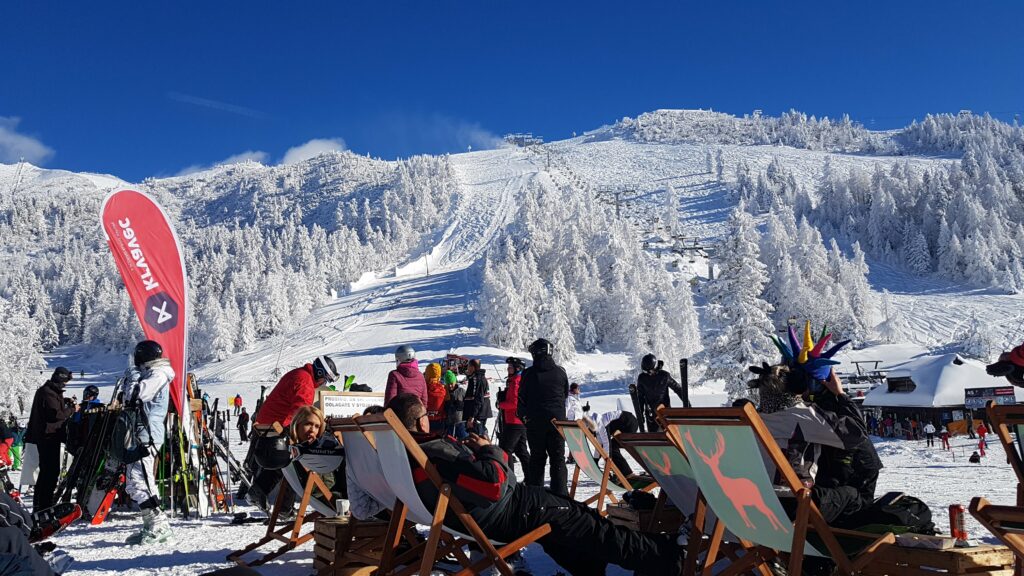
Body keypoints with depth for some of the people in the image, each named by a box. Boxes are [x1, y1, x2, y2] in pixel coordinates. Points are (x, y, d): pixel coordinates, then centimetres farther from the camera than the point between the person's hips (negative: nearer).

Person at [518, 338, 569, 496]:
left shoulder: (528, 373, -7)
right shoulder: (560, 372, -1)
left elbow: (522, 398, -2)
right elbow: (566, 394, 13)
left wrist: (524, 416, 13)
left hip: (535, 421, -1)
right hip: (557, 420, 1)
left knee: (537, 458, 10)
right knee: (558, 458, 6)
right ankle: (560, 494, 0)